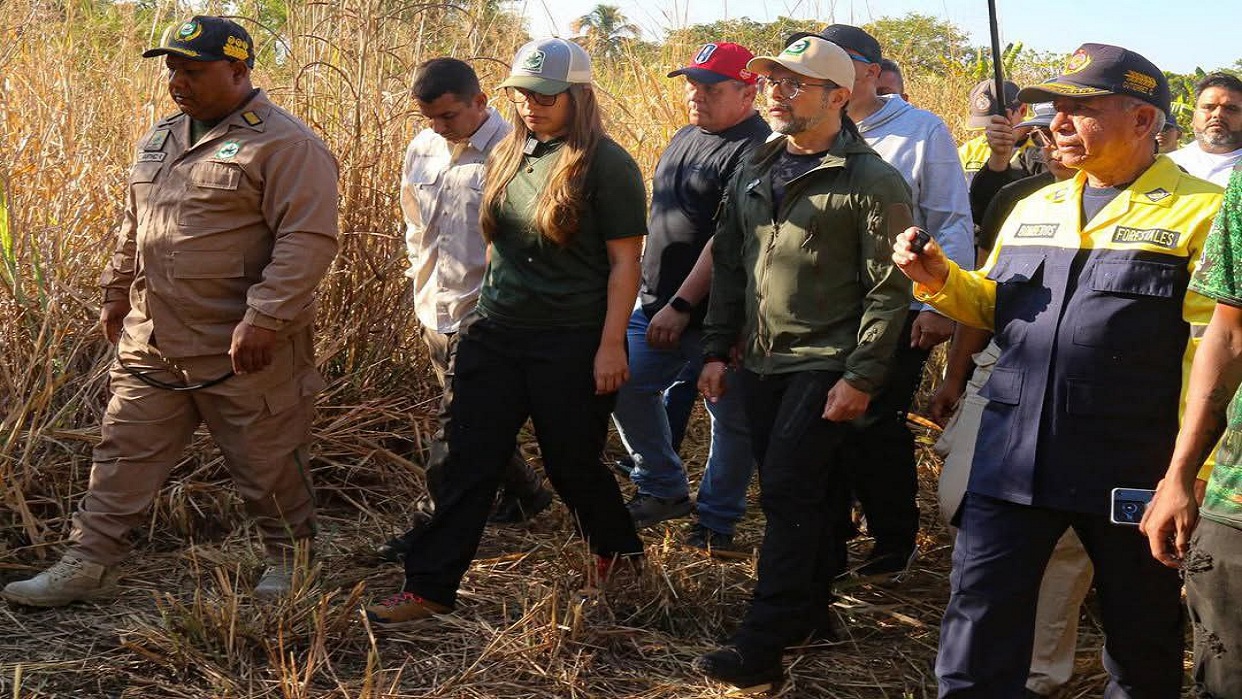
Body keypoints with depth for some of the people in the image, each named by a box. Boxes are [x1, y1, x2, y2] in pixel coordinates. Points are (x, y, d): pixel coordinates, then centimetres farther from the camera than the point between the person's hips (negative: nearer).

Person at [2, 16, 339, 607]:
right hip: (151, 341, 7)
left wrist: (263, 320, -25)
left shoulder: (284, 145, -13)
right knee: (125, 453, 9)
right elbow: (133, 227, 24)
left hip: (244, 350, -7)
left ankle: (290, 561, 26)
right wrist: (116, 291, 24)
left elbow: (309, 240, -20)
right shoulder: (160, 140, 13)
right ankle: (86, 565, 17)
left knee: (267, 465, 7)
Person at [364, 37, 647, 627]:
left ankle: (619, 555, 35)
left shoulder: (606, 165, -11)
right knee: (467, 461, 2)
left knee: (572, 463, 9)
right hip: (494, 335, 6)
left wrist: (611, 344, -15)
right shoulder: (506, 155, 9)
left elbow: (624, 262, -11)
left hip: (571, 343, -6)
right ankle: (429, 589, 6)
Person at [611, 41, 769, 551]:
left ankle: (717, 519, 18)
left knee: (731, 417, 4)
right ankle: (664, 489, 22)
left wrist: (681, 306, -23)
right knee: (623, 385, 7)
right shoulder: (686, 137, 13)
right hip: (658, 303, 9)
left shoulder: (754, 151, -16)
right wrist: (655, 295, 17)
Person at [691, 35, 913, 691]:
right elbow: (728, 265, 16)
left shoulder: (872, 182, -11)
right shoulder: (754, 173, 11)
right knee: (798, 495, 14)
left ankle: (761, 645, -4)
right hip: (762, 363, 7)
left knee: (789, 496, -9)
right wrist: (717, 350, 12)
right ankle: (812, 613, 28)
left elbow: (889, 289, -12)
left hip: (825, 368, -7)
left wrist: (861, 377, -16)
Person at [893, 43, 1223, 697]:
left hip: (1132, 467, -4)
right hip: (1013, 456, 5)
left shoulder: (1201, 213, -6)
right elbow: (994, 304, 22)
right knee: (979, 620, 6)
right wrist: (941, 280, 2)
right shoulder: (1035, 207, 13)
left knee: (1142, 646, 12)